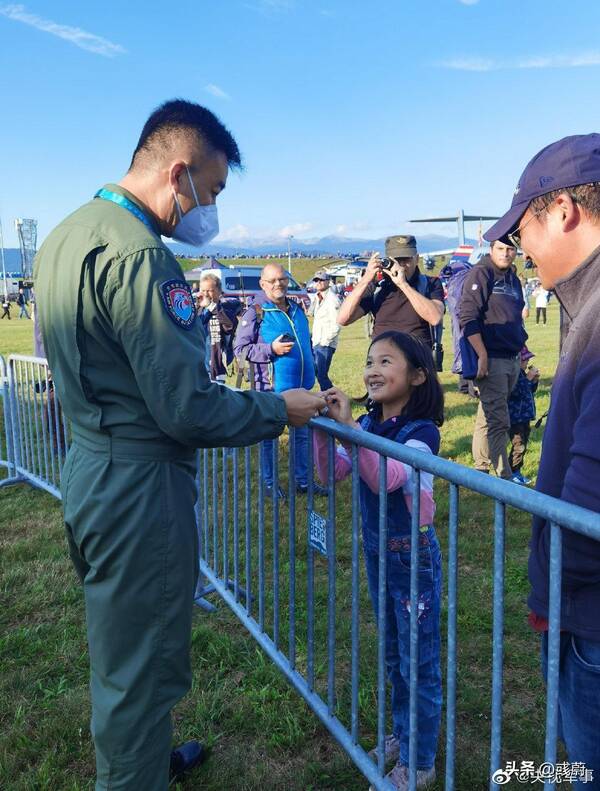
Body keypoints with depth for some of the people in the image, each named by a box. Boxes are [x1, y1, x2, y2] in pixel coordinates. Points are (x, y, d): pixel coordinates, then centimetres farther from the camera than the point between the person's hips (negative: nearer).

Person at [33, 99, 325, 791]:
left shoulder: (65, 236, 10)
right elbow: (188, 411, -24)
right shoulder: (138, 255, -22)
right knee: (138, 666, 8)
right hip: (139, 486, -10)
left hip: (89, 469, 10)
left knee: (119, 650, 26)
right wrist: (280, 409, -9)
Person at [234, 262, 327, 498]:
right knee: (269, 436, 7)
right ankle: (269, 483, 21)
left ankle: (302, 480, 26)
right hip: (271, 387, -6)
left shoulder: (297, 309, 10)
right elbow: (240, 349, -13)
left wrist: (310, 370, 18)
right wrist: (272, 349, -21)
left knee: (302, 434, 14)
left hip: (300, 385, 6)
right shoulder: (255, 313, -10)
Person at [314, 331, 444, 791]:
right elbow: (332, 473, -4)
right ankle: (402, 735, 42)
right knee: (394, 657, 22)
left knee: (418, 663, 8)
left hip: (413, 556, -7)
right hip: (376, 552, 7)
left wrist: (348, 424, -39)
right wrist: (322, 426, -16)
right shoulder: (369, 425, 0)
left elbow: (386, 478, -34)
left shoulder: (422, 431, -19)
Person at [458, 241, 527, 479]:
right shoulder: (480, 274, -8)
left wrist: (521, 347, 20)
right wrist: (482, 356, -20)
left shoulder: (513, 279, 17)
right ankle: (505, 478, -2)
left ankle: (481, 469, 25)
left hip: (512, 359, 8)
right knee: (498, 421, -7)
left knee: (488, 416, 15)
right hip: (491, 359, -8)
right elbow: (467, 317, -16)